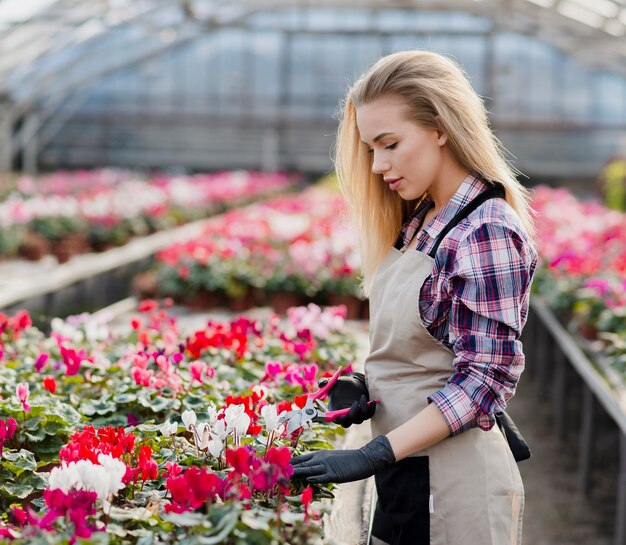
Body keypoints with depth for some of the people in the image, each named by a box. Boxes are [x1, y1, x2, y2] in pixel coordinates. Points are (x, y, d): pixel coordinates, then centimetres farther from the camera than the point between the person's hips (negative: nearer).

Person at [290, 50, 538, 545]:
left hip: (454, 485, -8)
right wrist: (366, 388, -3)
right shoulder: (416, 222, 8)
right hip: (403, 476, 8)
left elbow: (485, 378, -22)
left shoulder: (486, 233, -19)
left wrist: (375, 454, -25)